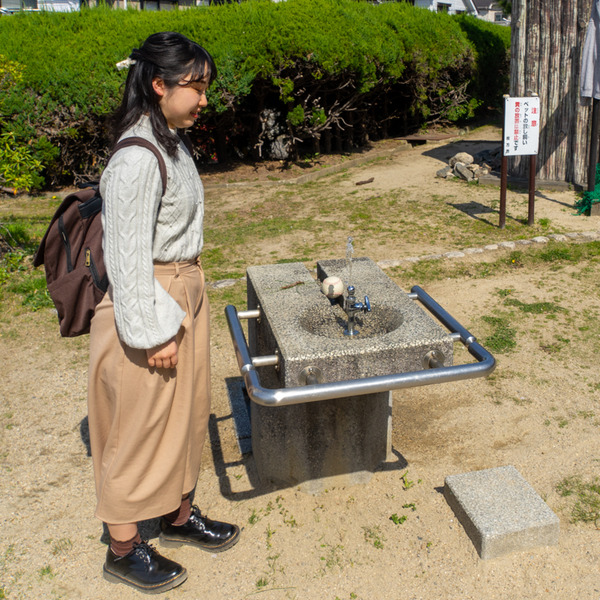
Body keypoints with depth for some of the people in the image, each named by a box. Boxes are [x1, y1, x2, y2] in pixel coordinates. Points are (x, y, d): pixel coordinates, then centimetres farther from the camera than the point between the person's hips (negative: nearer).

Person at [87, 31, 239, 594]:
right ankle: (123, 549, 29)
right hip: (149, 308, -9)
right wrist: (154, 333, -19)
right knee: (141, 426, 7)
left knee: (185, 411, 20)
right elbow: (127, 255, -23)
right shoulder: (136, 160, -23)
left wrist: (184, 310, 19)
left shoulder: (169, 143, 7)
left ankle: (178, 515, 42)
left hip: (183, 296, 10)